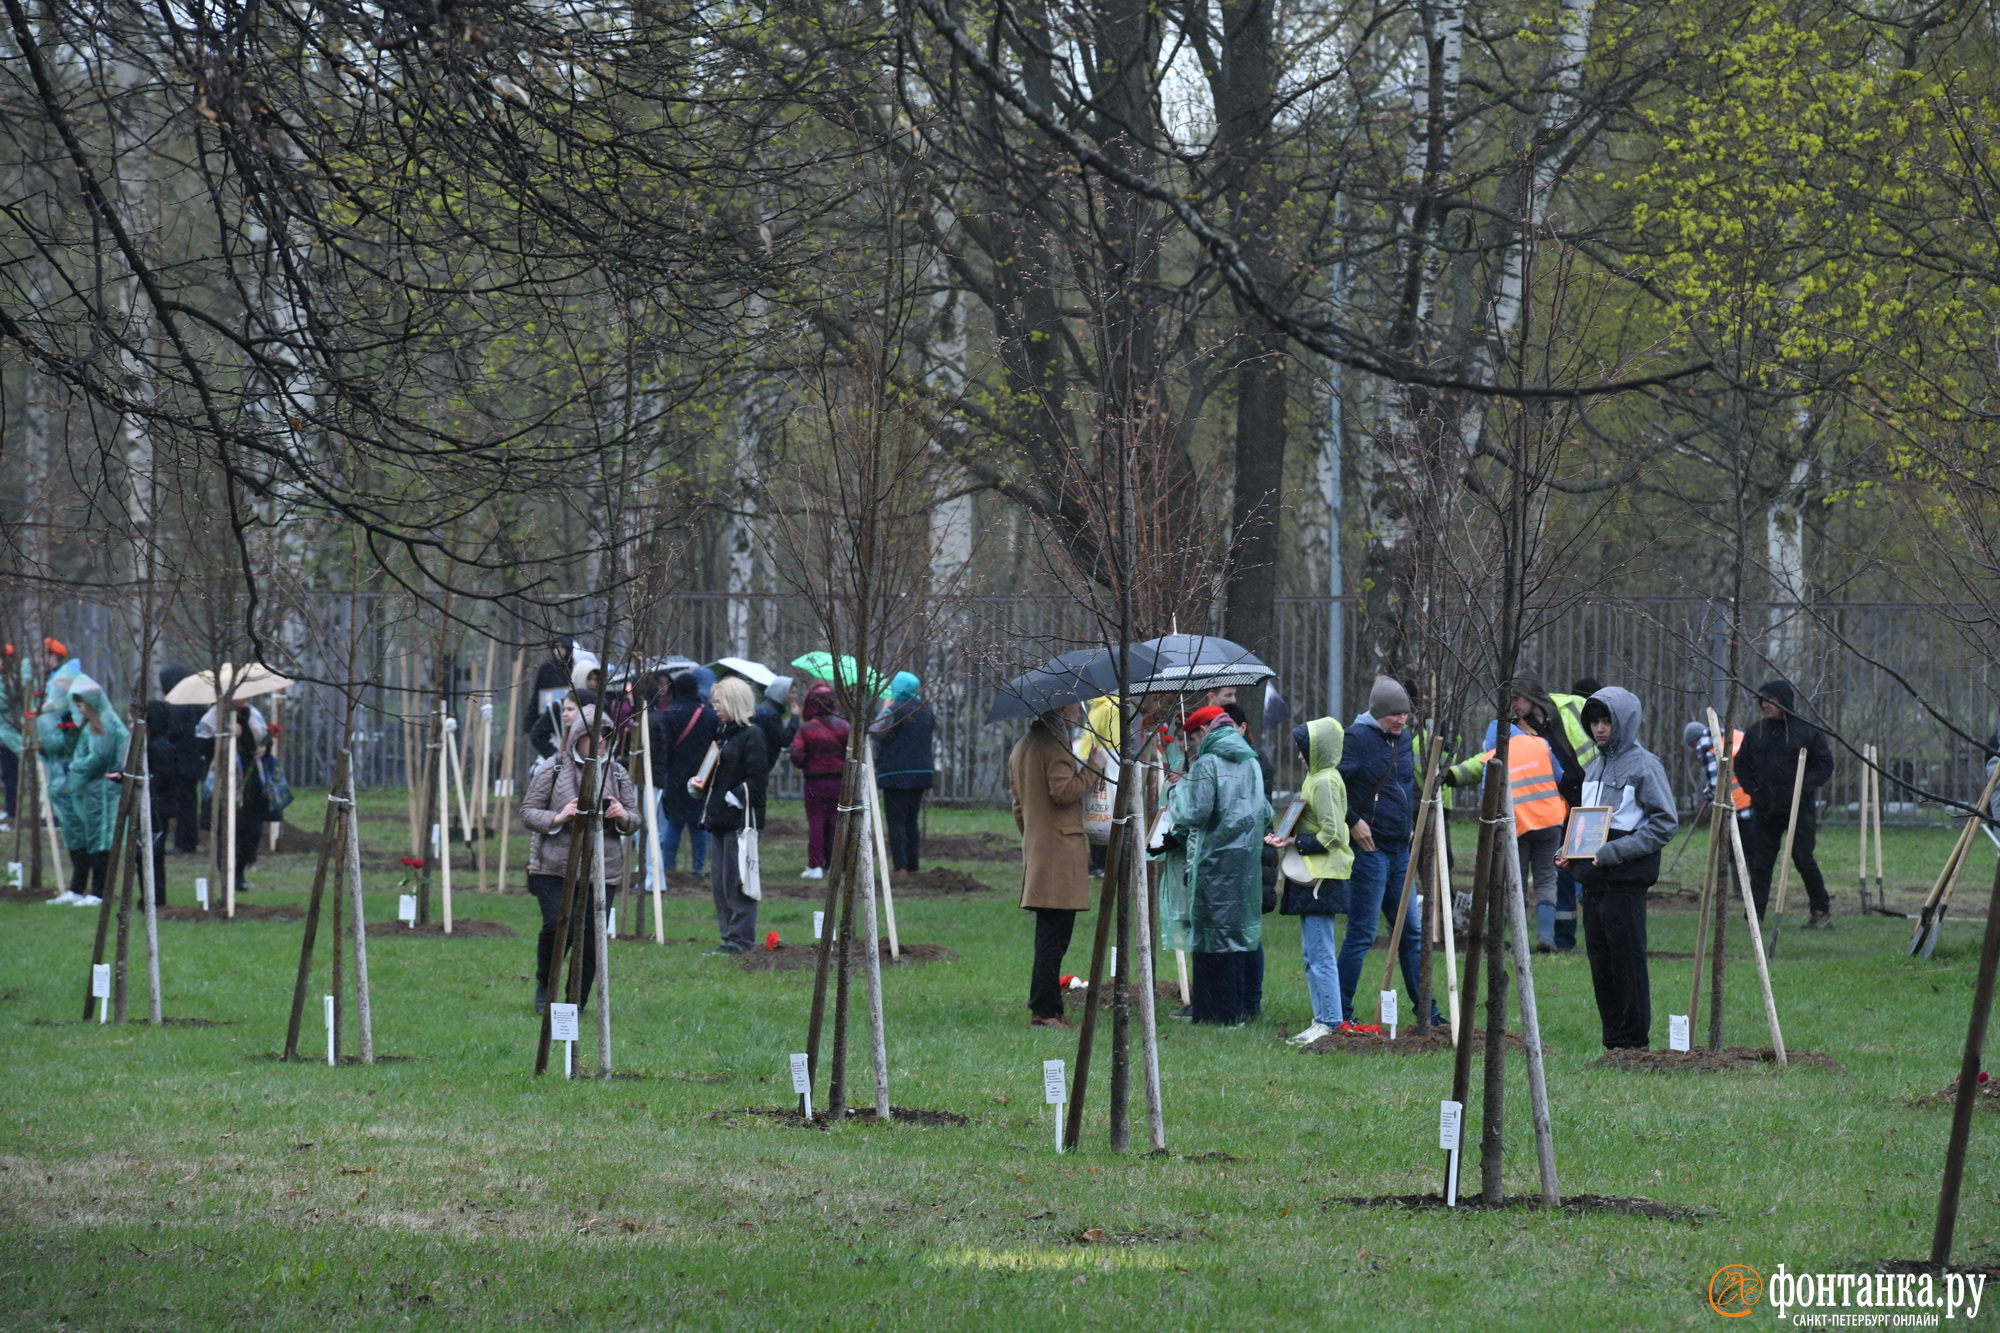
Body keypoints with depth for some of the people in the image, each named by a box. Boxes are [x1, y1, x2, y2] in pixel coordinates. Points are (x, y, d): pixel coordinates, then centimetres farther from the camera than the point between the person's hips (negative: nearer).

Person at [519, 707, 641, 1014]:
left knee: (591, 939, -2)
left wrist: (623, 817, -8)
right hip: (554, 869, -3)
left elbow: (635, 821, 16)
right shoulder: (553, 770, 0)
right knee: (556, 927, -14)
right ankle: (545, 985, 14)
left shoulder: (617, 774, 10)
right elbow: (528, 812, 1)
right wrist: (558, 818, -18)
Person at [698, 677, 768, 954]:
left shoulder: (751, 735, -10)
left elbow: (756, 778, -15)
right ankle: (728, 935, 15)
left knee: (736, 879, -7)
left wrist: (735, 797, -19)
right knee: (719, 880, 10)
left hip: (741, 816, -10)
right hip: (721, 817, 10)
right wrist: (700, 785, 8)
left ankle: (740, 938, -4)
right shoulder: (723, 732, 18)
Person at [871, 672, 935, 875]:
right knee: (912, 822, 13)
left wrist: (884, 709, -3)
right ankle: (912, 866, 12)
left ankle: (900, 867, -11)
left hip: (896, 774, -7)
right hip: (921, 772, 7)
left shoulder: (896, 711, -14)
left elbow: (877, 731, -16)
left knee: (896, 822, -5)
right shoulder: (926, 711, 8)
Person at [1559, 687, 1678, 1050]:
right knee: (1601, 962, 9)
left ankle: (1633, 1040, -2)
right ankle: (1613, 1039, 15)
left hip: (1626, 880, -8)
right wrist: (1572, 851, 8)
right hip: (1594, 880, 8)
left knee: (1627, 960, -7)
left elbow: (1664, 824, -12)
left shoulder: (1643, 765, -7)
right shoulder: (1596, 767, 17)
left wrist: (1614, 852, -18)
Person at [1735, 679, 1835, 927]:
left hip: (1799, 807, -4)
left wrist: (1806, 786, -10)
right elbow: (1742, 765, 19)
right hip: (1765, 809, 4)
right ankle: (1756, 914, 5)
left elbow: (1825, 764, 1)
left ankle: (1822, 910, 9)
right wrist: (1751, 788, 5)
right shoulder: (1755, 732, 9)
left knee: (1803, 858, -4)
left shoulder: (1806, 731, -2)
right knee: (1761, 862, 2)